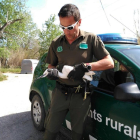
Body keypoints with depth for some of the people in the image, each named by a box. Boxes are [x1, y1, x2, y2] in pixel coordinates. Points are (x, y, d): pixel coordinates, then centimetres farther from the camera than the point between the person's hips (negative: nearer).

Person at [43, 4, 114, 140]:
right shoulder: (56, 43, 4)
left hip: (81, 95, -1)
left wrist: (85, 66, -19)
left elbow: (109, 62, -6)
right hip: (60, 93, 2)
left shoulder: (91, 39, -4)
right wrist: (52, 71, -11)